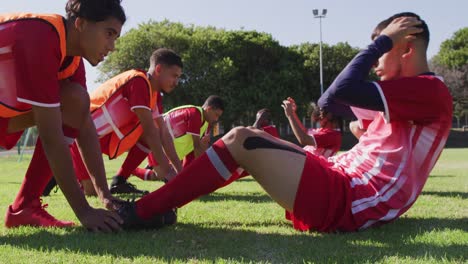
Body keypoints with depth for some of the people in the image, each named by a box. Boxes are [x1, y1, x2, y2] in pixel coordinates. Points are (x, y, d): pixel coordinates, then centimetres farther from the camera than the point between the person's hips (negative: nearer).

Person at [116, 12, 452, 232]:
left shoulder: (432, 91, -9)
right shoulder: (414, 95, 21)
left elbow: (341, 91, -22)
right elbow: (329, 102, 21)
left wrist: (383, 40, -7)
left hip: (343, 203, -10)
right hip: (344, 187, 10)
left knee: (240, 140, -13)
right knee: (251, 136, 13)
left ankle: (147, 211, -7)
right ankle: (159, 201, 11)